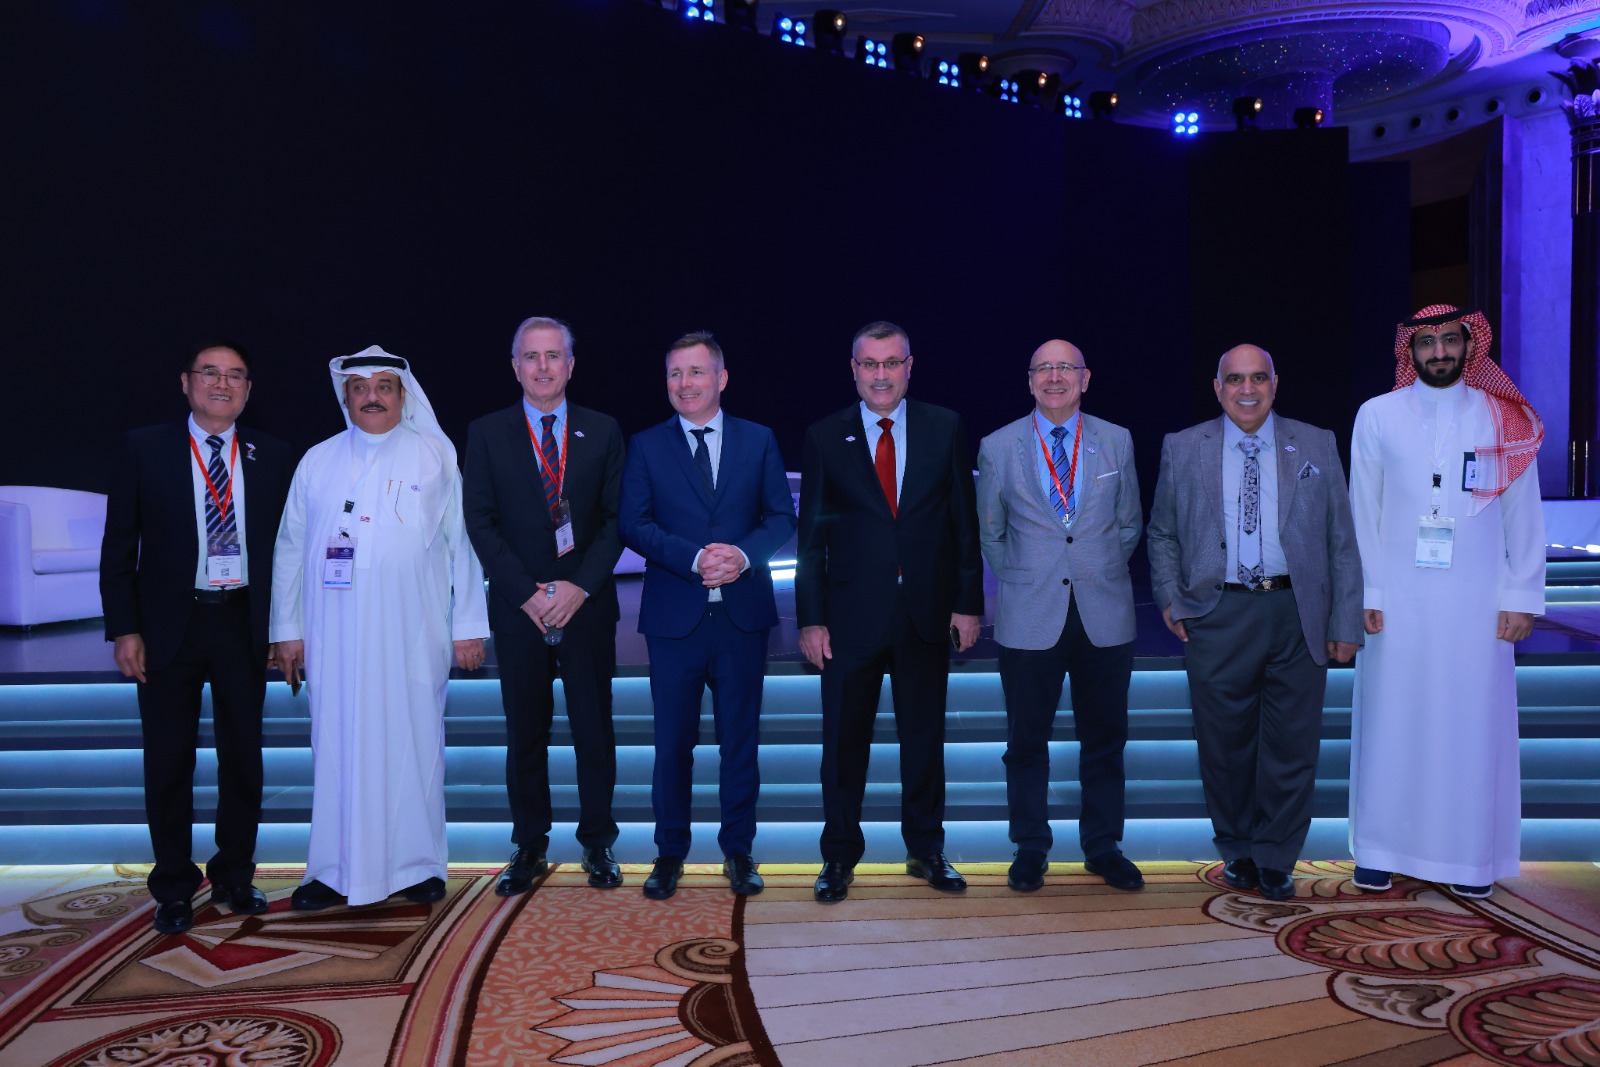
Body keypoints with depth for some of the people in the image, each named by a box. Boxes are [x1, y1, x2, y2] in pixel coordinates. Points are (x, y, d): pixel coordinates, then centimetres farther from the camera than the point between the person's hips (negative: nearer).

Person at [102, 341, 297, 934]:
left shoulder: (273, 458, 4)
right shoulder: (143, 450, 0)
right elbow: (119, 546, -1)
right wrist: (124, 629, -7)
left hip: (245, 624, 2)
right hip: (170, 625, -1)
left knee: (243, 756, 10)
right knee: (169, 760, 8)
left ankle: (234, 878, 27)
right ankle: (174, 889, 24)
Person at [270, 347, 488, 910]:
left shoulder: (436, 456, 5)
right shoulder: (317, 462, 11)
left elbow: (462, 542, 3)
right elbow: (290, 548, 12)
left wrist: (468, 626, -1)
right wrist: (288, 629, 7)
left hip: (414, 636, -1)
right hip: (335, 637, 2)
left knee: (414, 743, 3)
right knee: (338, 747, 4)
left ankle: (418, 864, 16)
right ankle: (336, 870, 16)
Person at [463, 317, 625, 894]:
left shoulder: (602, 431, 5)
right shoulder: (486, 434, 4)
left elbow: (616, 518, 1)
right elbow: (481, 523, 0)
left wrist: (580, 586, -10)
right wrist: (526, 593, -9)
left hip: (587, 605, 0)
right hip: (519, 607, 0)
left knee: (594, 727, 6)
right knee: (525, 731, 7)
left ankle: (597, 841, 20)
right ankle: (529, 845, 20)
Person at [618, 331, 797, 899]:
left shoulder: (759, 440, 7)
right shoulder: (646, 446, 4)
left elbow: (782, 517, 3)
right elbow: (633, 524, -4)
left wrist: (744, 554, -16)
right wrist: (694, 558, -18)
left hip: (744, 615, 1)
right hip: (674, 616, -1)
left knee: (740, 737, 9)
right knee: (673, 741, 8)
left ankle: (738, 849, 24)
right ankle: (670, 852, 23)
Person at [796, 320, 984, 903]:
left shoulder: (946, 428, 3)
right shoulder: (824, 437, 1)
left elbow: (965, 523, 4)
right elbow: (812, 537, 1)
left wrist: (968, 603, -1)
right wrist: (810, 619, -4)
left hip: (927, 613, 1)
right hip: (852, 615, -1)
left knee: (924, 736, 12)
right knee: (844, 740, 7)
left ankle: (926, 849, 28)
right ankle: (840, 854, 23)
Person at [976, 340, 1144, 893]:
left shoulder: (1116, 441, 7)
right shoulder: (997, 447, 2)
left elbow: (1130, 523, 15)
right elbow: (989, 531, 11)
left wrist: (1104, 572, 8)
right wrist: (1018, 581, 7)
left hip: (1105, 614, 2)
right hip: (1029, 618, -1)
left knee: (1104, 737, 10)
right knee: (1027, 739, 6)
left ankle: (1103, 844, 26)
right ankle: (1030, 847, 22)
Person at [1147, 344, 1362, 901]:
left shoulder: (1316, 446, 6)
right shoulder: (1182, 449, 6)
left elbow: (1342, 541, 6)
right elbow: (1162, 533, 12)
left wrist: (1345, 624, 1)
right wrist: (1172, 600, 0)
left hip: (1297, 617, 0)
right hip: (1218, 617, 0)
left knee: (1292, 745, 5)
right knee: (1225, 744, 8)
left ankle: (1276, 860, 22)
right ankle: (1237, 850, 28)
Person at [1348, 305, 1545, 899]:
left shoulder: (1505, 419, 4)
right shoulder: (1377, 416, 3)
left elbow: (1523, 514, 4)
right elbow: (1363, 512, 2)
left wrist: (1521, 597, -1)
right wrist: (1366, 593, -3)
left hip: (1478, 601, 1)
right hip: (1398, 599, 0)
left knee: (1473, 725, 5)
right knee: (1390, 722, 4)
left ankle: (1469, 857, 17)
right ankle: (1381, 850, 14)